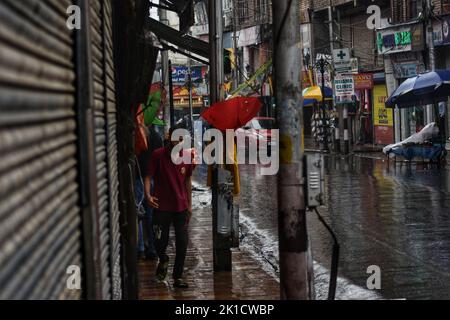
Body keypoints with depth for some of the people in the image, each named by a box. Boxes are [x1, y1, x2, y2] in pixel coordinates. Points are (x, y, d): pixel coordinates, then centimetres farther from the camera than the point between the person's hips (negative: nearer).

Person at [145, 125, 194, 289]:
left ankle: (178, 277, 14)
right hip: (162, 206, -2)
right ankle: (163, 260, 34)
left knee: (182, 243, 1)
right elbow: (149, 176, -6)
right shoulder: (158, 155, -9)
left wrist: (189, 205, 13)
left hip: (181, 207, 2)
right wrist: (148, 195, -23)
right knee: (160, 241, 0)